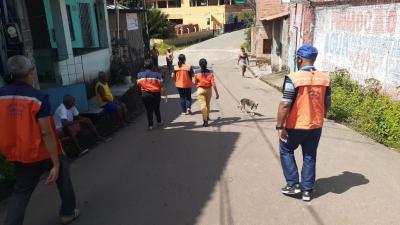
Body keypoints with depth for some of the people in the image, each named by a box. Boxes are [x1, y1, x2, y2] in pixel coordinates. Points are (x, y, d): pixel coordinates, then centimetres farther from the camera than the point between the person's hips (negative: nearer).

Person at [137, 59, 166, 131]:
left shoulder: (140, 75, -1)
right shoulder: (157, 74, -8)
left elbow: (139, 84, 2)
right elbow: (161, 86, -9)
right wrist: (165, 94, -4)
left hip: (145, 94, 0)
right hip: (156, 94, 0)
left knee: (148, 110, 8)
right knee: (156, 108, 19)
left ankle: (150, 125, 5)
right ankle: (159, 122, 34)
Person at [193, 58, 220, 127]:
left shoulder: (196, 72, -7)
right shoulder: (210, 72, -7)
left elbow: (195, 83, 3)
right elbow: (213, 83, -12)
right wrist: (216, 93, -9)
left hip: (200, 90, -2)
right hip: (209, 90, 2)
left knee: (203, 105, -7)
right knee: (208, 104, 21)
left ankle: (205, 120, -20)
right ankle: (207, 117, 41)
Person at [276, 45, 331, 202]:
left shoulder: (293, 79, -18)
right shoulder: (325, 78, 0)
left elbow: (285, 105, -21)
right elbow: (327, 103, 9)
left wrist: (280, 126, -14)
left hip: (296, 126, -5)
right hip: (316, 126, 5)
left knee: (286, 151, 18)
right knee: (310, 157, 15)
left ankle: (293, 184, 17)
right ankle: (307, 190, 23)